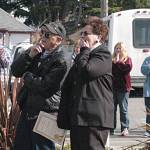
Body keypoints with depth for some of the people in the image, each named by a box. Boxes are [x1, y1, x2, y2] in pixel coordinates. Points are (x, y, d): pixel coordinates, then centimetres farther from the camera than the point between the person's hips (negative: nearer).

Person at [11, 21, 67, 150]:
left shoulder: (60, 61, -16)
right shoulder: (37, 52, 9)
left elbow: (44, 86, -23)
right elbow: (15, 70, 5)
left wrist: (26, 77, -7)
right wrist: (29, 55, -10)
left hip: (44, 112, -8)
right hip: (27, 109, 8)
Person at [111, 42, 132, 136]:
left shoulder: (127, 59, 5)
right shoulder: (111, 59, 14)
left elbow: (127, 67, -14)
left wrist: (118, 62, -12)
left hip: (123, 87, -4)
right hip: (112, 86, 4)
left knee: (123, 109, -3)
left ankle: (125, 128, -1)